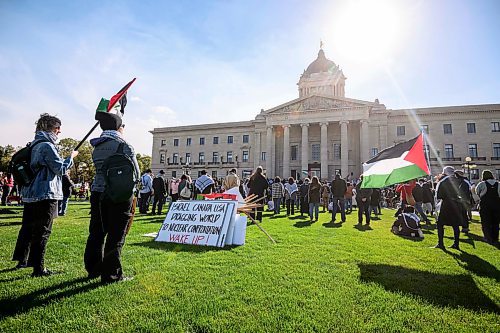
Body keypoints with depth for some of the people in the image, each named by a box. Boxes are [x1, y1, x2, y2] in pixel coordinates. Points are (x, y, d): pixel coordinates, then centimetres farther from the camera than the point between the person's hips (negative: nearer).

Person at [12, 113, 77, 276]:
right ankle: (38, 268, 3)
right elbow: (61, 168, -16)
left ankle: (21, 260, 33)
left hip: (30, 194, 10)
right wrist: (71, 157, -4)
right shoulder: (47, 146, -14)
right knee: (42, 232, -3)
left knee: (27, 228, 20)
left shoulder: (34, 145, 15)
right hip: (45, 195, -10)